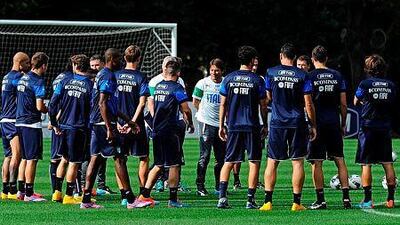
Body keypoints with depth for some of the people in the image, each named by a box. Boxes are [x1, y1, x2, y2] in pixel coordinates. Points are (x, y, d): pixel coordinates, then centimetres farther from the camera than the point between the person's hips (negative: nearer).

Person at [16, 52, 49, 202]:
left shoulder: (22, 79, 13)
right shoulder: (38, 81, -13)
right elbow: (39, 106, -18)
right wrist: (48, 111, 3)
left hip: (19, 122, 8)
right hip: (32, 124, -8)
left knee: (26, 158, 16)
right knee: (32, 158, -4)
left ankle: (23, 191, 20)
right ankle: (29, 194, -4)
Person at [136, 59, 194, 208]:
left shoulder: (157, 86, 11)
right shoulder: (177, 88, -9)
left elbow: (152, 107, 18)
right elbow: (186, 110, -11)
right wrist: (190, 124, 6)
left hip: (156, 130, 7)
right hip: (171, 131, -7)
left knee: (158, 165, 14)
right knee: (174, 165, 0)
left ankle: (145, 195, 7)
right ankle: (173, 199, 0)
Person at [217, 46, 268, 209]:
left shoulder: (228, 79, 3)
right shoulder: (257, 80, -3)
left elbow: (223, 105, 5)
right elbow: (263, 105, 1)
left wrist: (221, 126, 11)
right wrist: (265, 125, 12)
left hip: (233, 127, 2)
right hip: (252, 127, -2)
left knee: (228, 162, 8)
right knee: (254, 162, 5)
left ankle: (222, 196, -7)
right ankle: (250, 199, 1)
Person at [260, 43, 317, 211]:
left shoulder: (271, 73, 1)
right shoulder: (302, 75, -2)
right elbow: (308, 104, -2)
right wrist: (313, 126, 6)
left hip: (277, 123, 1)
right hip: (297, 124, -1)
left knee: (272, 162, 6)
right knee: (297, 162, 3)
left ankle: (268, 201, 1)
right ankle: (296, 202, 1)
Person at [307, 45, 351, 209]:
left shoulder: (309, 77, -4)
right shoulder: (337, 76, 5)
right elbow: (343, 104, 6)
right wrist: (343, 124, 16)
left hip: (317, 123, -3)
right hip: (334, 123, 3)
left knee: (316, 162, 1)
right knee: (340, 160, 8)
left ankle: (320, 200, -2)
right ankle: (346, 197, 3)